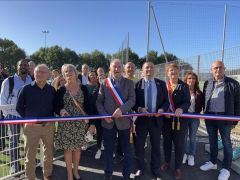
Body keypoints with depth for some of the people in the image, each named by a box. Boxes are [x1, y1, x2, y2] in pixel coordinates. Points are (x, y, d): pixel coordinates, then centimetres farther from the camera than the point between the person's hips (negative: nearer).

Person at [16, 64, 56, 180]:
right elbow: (19, 107, 3)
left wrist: (51, 118, -2)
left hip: (49, 126, 2)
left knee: (49, 153, 16)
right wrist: (28, 118, -3)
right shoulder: (26, 89, -5)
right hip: (31, 126, -2)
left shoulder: (51, 90, 1)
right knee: (30, 155, 10)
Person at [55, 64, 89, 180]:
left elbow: (87, 106, -1)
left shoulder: (83, 88, -1)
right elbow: (57, 106, -3)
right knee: (68, 148, 6)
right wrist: (61, 110, -26)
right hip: (66, 123, -1)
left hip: (80, 123, 1)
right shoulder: (61, 89, -3)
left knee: (77, 147, 12)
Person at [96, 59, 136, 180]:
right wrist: (104, 115, -11)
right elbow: (99, 102, 2)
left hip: (123, 120, 0)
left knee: (126, 149, 13)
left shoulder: (129, 83, 1)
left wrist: (121, 109, -23)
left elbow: (132, 100, -9)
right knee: (108, 149, 14)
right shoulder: (104, 83, 4)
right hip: (108, 121, 1)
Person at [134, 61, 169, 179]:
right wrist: (139, 108, -21)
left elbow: (166, 101, 3)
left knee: (156, 146, 15)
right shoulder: (137, 84, -2)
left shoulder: (161, 84, 3)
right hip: (141, 119, -1)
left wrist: (162, 109, -16)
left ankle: (156, 170, 36)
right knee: (139, 145, 12)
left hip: (156, 119, 1)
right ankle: (140, 168, 34)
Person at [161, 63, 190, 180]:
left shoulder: (184, 86, -3)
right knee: (166, 141, 15)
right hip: (166, 119, 2)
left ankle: (178, 167, 25)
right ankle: (167, 162, 36)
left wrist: (181, 108, -30)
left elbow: (187, 102, -10)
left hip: (180, 119, -2)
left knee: (179, 143, 7)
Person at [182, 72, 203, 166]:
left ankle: (191, 156, 25)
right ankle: (184, 154, 27)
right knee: (184, 137, 9)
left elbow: (200, 106, 5)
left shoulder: (198, 93, 1)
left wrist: (197, 113, -8)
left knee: (192, 138, 11)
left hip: (194, 117, 1)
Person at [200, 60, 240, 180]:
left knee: (226, 143, 8)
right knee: (212, 141, 16)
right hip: (210, 117, 4)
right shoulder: (207, 83, 6)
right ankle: (213, 162, 32)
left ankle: (226, 169, 21)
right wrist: (203, 113, 3)